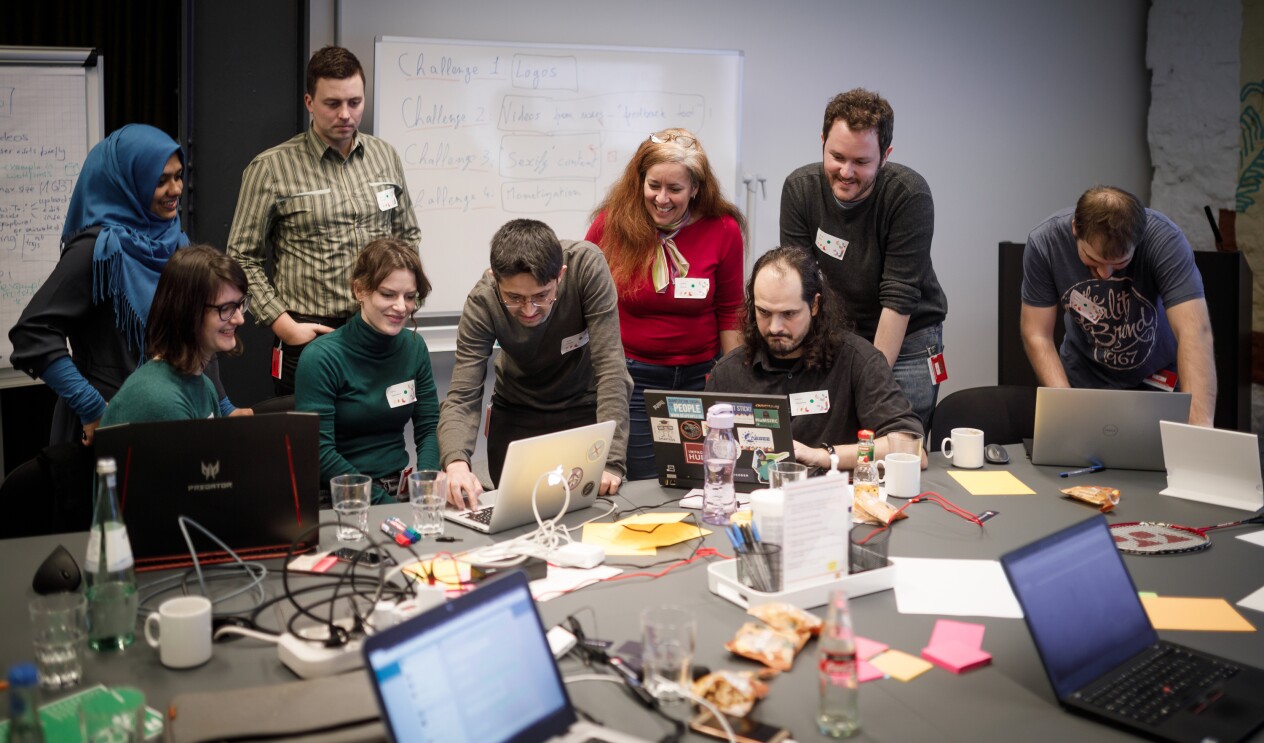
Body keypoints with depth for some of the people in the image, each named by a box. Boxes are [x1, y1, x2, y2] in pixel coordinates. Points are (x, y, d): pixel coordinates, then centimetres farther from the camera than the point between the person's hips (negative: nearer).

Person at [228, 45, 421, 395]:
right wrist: (283, 324, -9)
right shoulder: (271, 168, -4)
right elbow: (243, 258, -2)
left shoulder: (385, 156, 9)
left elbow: (408, 236, 19)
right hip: (309, 336, -3)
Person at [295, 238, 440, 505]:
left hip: (401, 487, 5)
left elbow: (429, 427, 7)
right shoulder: (321, 357, -12)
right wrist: (384, 502, -21)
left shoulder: (414, 347, 6)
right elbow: (319, 453, -15)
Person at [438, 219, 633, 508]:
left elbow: (609, 365, -30)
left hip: (585, 408, -1)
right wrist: (456, 462, -46)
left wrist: (611, 461, -36)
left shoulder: (586, 265, -30)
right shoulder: (482, 302, -26)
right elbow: (461, 397, -25)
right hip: (515, 414, 1)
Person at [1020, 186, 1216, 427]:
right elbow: (1036, 335, -19)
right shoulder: (1044, 243, -25)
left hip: (1157, 378, 0)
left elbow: (1196, 331, -39)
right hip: (1083, 377, 0)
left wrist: (1200, 426, -51)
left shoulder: (1165, 240, -30)